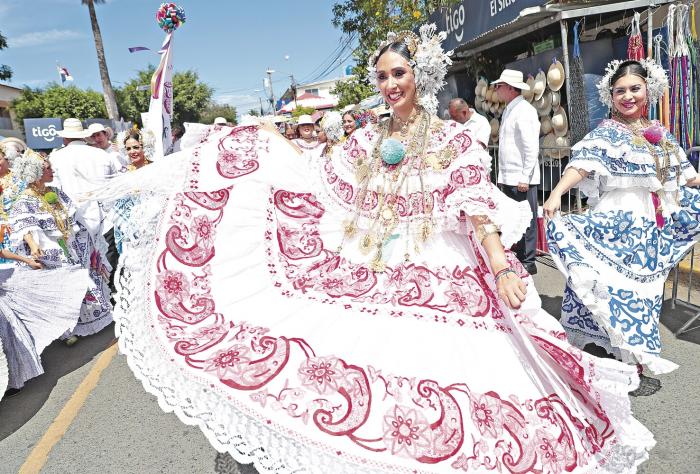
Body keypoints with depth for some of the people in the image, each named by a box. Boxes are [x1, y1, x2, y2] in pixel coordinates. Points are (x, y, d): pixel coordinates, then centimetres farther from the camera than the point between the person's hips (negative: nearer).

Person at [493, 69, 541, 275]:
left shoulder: (524, 111, -12)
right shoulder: (509, 110, 17)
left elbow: (531, 147, -18)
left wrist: (525, 177, -20)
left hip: (521, 179, -9)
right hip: (509, 178, 10)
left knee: (526, 221, -1)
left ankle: (528, 262, 8)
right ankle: (517, 258, 28)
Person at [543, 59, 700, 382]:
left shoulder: (660, 134, 12)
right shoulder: (606, 133, -6)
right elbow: (582, 164, -23)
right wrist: (557, 192, -39)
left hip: (651, 228, 6)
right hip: (616, 224, -6)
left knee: (644, 288, 13)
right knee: (613, 285, -6)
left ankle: (636, 355, 27)